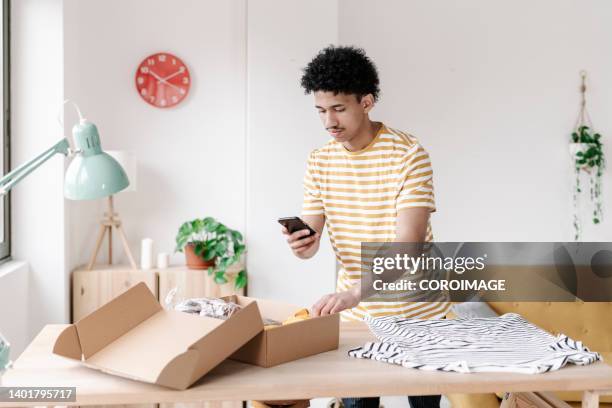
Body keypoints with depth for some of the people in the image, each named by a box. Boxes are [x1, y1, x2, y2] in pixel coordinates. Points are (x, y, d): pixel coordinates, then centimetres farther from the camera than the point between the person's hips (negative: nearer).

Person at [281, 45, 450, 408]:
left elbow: (408, 244, -26)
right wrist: (302, 245, -26)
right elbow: (311, 237, -2)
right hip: (354, 312, 4)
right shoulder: (320, 161, -2)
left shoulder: (409, 154, -18)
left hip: (416, 310, -3)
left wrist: (354, 292, -39)